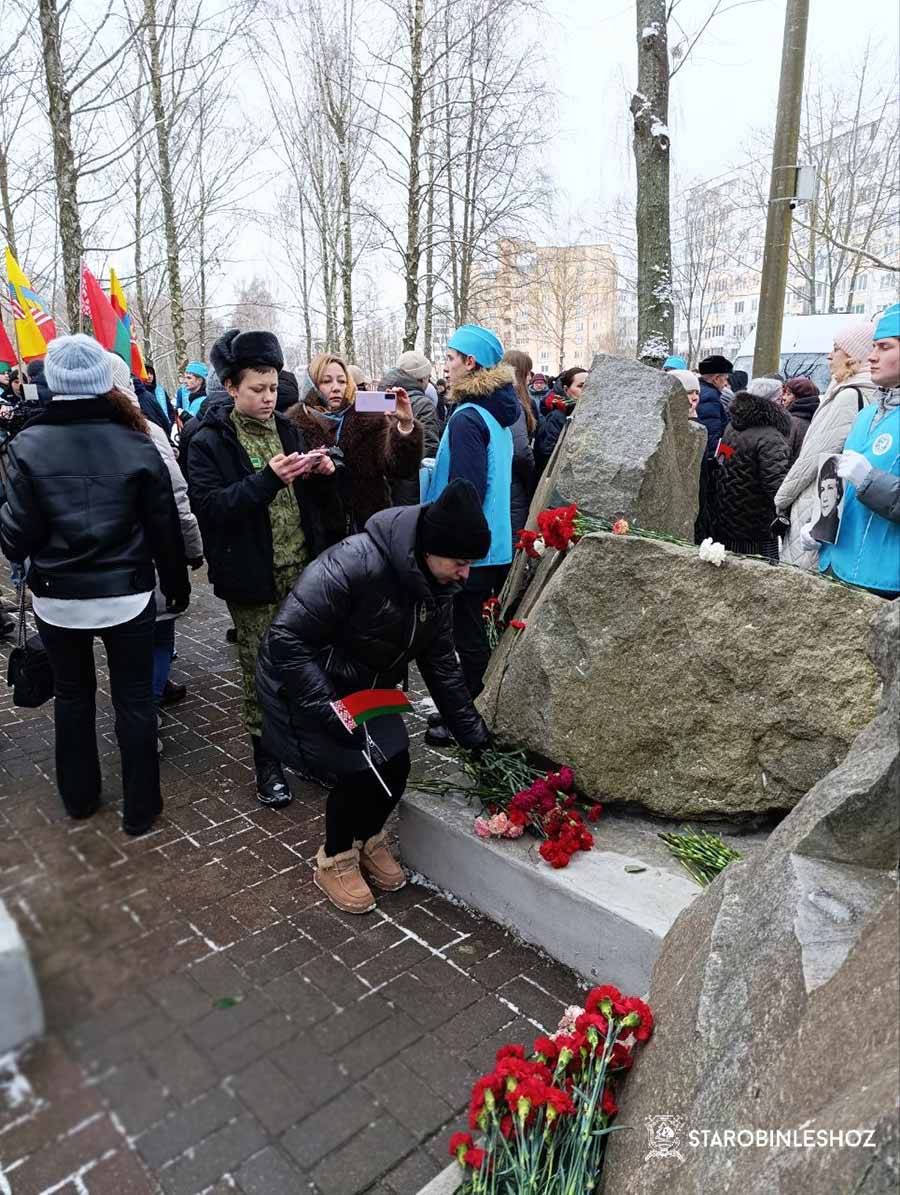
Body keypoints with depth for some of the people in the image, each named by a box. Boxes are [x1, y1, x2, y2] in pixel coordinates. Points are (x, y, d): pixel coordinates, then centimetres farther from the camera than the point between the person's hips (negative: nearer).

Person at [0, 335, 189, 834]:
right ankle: (140, 808, 21)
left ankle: (78, 797, 37)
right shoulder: (136, 443, -9)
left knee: (72, 696, 20)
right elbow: (165, 529, -4)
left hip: (57, 598, 1)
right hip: (127, 595, -1)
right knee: (134, 700, 11)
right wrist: (176, 586, 9)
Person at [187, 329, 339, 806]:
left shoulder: (287, 430, 12)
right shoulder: (209, 441, -4)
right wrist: (268, 479, -25)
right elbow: (209, 505, -16)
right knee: (261, 671, 4)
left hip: (304, 569, 5)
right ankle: (266, 758, 20)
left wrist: (323, 474, -5)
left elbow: (318, 502, 17)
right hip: (255, 577, -4)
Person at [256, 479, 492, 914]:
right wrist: (326, 710, -33)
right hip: (306, 687, -7)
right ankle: (335, 860, 16)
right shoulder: (355, 563, -35)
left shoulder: (436, 584, -9)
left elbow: (440, 662, 2)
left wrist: (473, 734, 2)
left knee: (395, 765, -2)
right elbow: (286, 639, -32)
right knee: (356, 771, -14)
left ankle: (368, 840, 29)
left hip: (366, 689, 7)